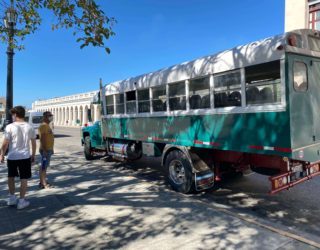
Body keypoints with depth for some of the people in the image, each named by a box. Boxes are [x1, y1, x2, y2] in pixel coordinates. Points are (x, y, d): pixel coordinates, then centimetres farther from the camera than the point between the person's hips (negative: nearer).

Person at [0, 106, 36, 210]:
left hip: (12, 156, -1)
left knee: (11, 177, 20)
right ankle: (21, 201, 13)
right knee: (24, 179, 8)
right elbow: (33, 143, 5)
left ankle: (12, 198, 30)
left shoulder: (10, 127, -10)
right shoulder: (29, 127, -1)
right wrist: (33, 155, 16)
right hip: (25, 156, 1)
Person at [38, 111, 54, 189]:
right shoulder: (43, 126, -15)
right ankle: (42, 183, -1)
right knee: (43, 166, -6)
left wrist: (51, 149, 22)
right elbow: (42, 139, -22)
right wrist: (44, 149, -26)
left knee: (45, 166, 14)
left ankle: (43, 182, 23)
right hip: (45, 150, -10)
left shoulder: (47, 125, 16)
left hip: (49, 149, 10)